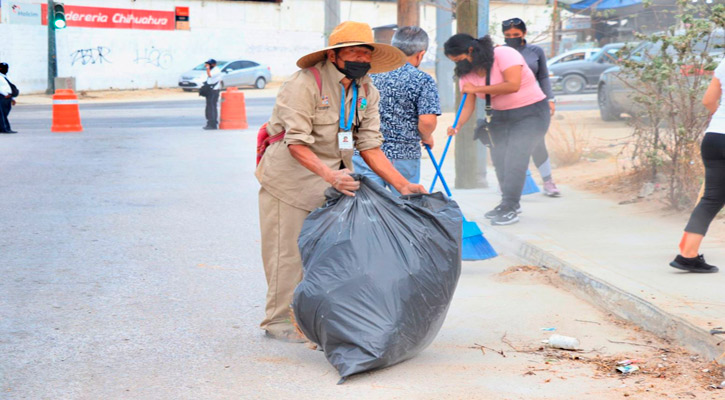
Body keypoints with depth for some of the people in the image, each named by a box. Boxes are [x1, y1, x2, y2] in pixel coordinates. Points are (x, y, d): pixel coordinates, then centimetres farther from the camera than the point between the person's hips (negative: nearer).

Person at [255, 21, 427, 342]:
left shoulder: (366, 92, 2)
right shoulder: (305, 83, -20)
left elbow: (370, 147, 1)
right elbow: (297, 143, -25)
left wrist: (403, 186, -10)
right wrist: (330, 175, -40)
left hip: (335, 179, 7)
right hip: (290, 175, -7)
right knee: (289, 250, -2)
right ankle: (278, 321, 10)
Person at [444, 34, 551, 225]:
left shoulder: (504, 54, -21)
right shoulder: (467, 72, 0)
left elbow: (513, 85, -31)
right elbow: (468, 104, -5)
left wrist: (478, 88, -27)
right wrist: (457, 126, -24)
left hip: (531, 112, -7)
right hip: (500, 116, 7)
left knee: (515, 158, -15)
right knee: (499, 159, 0)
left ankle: (510, 208, -11)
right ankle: (510, 204, 15)